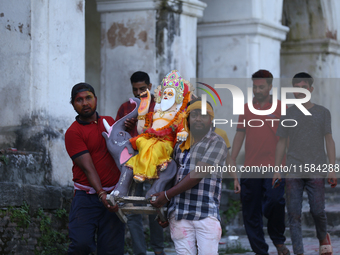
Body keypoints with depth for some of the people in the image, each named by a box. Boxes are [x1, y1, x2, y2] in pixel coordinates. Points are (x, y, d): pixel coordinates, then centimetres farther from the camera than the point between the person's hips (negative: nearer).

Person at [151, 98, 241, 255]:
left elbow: (198, 174, -11)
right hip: (179, 215, 5)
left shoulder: (217, 143, -2)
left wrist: (167, 195, -11)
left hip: (207, 214, -5)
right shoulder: (180, 145, 17)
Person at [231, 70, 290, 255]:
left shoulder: (281, 108, 3)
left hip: (275, 167, -4)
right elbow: (240, 134, 15)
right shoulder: (246, 108, 12)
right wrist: (232, 160, 9)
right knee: (251, 212, 3)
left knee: (274, 202, -20)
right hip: (251, 167, 4)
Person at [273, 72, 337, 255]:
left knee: (317, 211, -5)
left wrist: (332, 169, -3)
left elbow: (329, 141, 5)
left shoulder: (322, 113, 7)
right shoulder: (288, 115, 9)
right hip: (293, 172, 1)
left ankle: (323, 238, 25)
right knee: (294, 214, -4)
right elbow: (281, 143, 12)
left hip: (316, 171, -1)